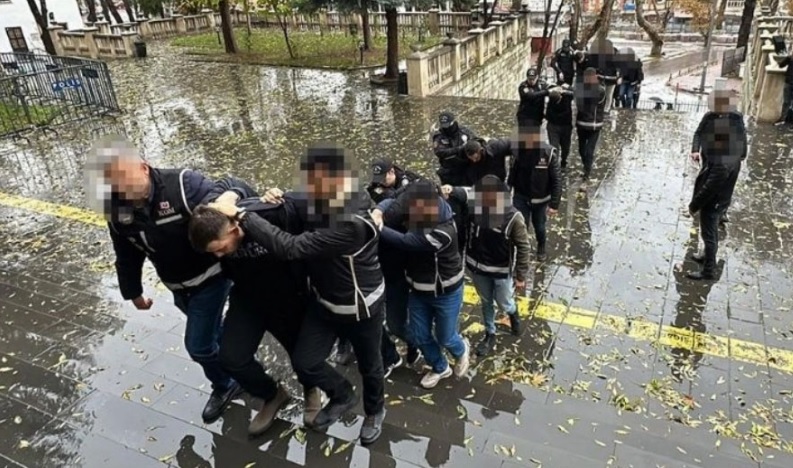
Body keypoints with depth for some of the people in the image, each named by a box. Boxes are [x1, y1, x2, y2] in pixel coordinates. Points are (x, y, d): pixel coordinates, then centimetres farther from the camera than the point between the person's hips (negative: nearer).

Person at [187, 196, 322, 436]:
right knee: (231, 357, -5)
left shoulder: (278, 215, -38)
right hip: (248, 299, 3)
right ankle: (272, 395, 24)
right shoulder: (214, 234, -21)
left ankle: (311, 390, 48)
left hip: (288, 297, -3)